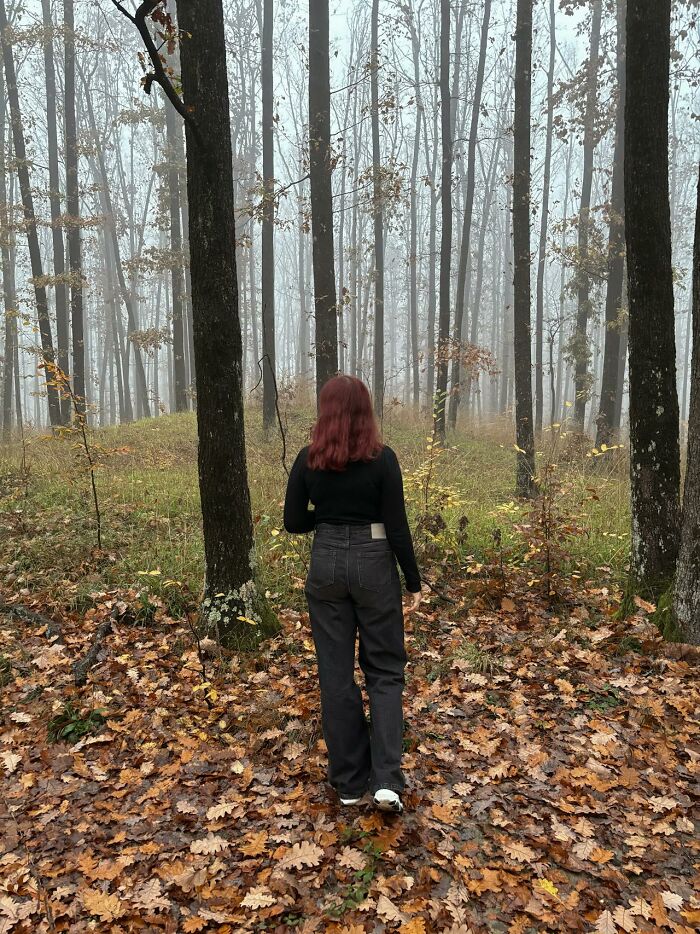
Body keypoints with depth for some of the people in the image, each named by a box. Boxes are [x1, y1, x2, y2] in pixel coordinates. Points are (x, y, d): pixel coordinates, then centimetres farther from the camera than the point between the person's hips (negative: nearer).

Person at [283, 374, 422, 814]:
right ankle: (387, 779, 4)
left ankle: (350, 781, 22)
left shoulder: (308, 460, -3)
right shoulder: (382, 458, -10)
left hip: (326, 565, 2)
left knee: (336, 673, 12)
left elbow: (294, 522, 0)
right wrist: (414, 582, -1)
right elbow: (397, 526, -9)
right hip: (374, 565, -2)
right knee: (384, 669, 13)